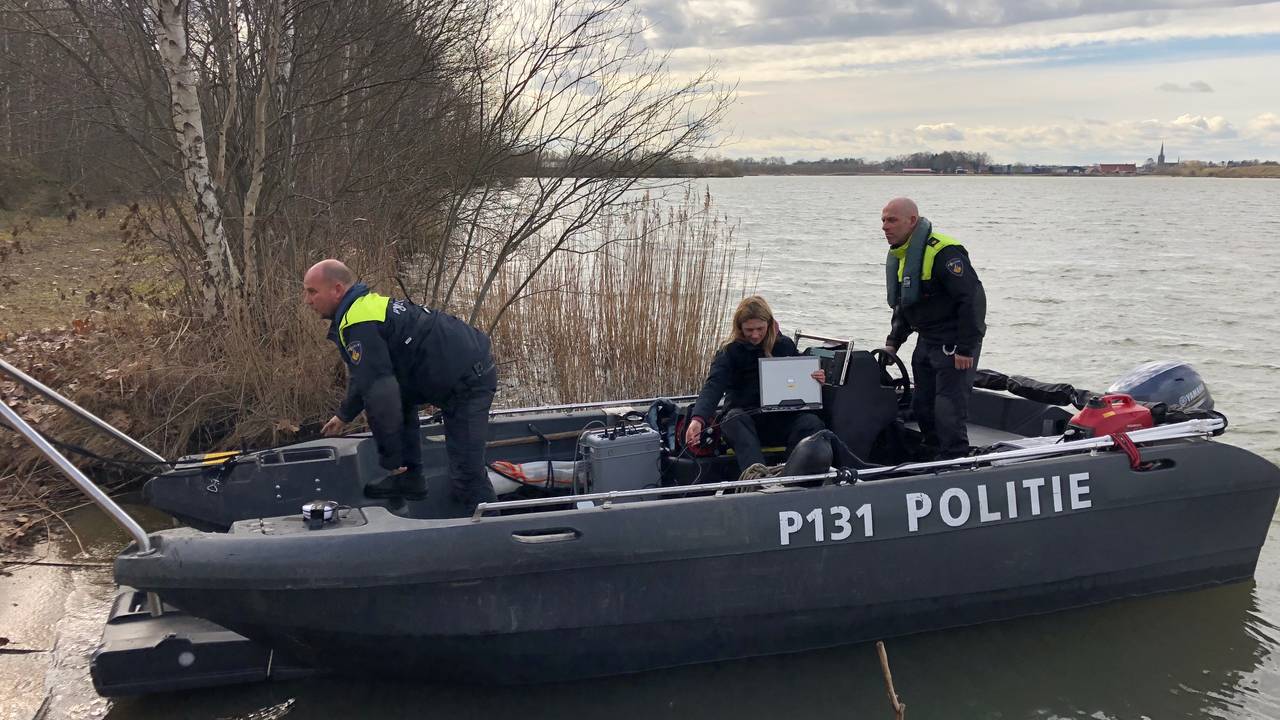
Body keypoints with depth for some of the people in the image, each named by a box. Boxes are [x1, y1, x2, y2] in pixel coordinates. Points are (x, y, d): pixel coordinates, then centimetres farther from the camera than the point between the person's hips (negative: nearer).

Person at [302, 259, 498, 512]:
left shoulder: (360, 326, -18)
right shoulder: (367, 304, 15)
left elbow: (379, 392, -23)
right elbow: (366, 376, 31)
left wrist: (390, 457, -15)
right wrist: (344, 415, 40)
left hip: (469, 382, -11)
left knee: (467, 469, -11)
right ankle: (409, 480, 22)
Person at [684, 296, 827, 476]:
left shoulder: (785, 346, 10)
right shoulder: (730, 352, 0)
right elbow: (713, 386, -16)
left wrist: (817, 379, -3)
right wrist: (698, 419, -36)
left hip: (782, 417, 3)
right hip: (744, 415, -2)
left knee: (813, 423, -27)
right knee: (735, 420, -37)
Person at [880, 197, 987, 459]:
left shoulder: (943, 252, -21)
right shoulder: (899, 256, 10)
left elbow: (973, 298, -24)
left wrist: (965, 349, -24)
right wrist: (893, 342, 13)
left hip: (955, 344, -10)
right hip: (927, 342, 10)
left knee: (949, 411, -10)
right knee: (922, 407, 14)